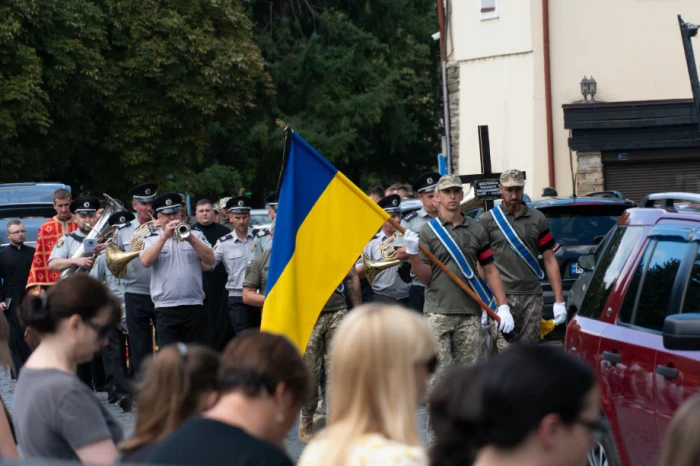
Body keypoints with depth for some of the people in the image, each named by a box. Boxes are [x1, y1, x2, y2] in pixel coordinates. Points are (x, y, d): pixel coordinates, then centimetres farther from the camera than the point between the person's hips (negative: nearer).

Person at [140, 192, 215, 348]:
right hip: (165, 309, -1)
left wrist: (191, 239, -14)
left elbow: (210, 260, -1)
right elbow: (146, 262, -9)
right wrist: (165, 236, -13)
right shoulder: (152, 239, 10)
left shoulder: (196, 235, 12)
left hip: (194, 306, 1)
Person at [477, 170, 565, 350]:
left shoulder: (537, 219, 12)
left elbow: (549, 260, 12)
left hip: (532, 297, 3)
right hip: (501, 296, -3)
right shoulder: (487, 220, 4)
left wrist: (559, 300, 6)